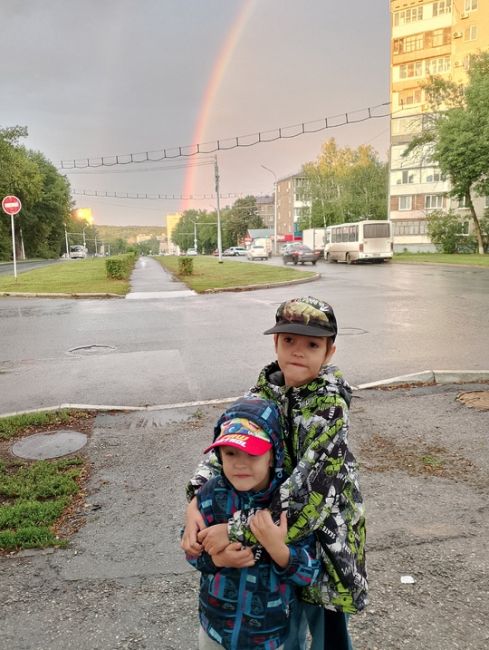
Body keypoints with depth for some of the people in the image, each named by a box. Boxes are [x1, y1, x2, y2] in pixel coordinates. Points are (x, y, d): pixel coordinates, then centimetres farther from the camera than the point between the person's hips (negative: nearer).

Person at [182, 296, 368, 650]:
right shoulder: (267, 389, -8)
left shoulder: (330, 405, -26)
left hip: (324, 533, -5)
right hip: (280, 528, 5)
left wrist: (236, 530, -30)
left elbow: (309, 491, -31)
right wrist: (196, 501, -24)